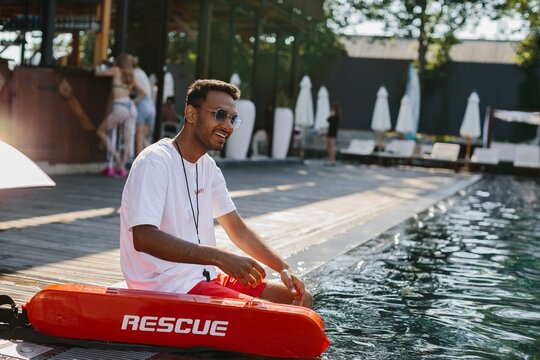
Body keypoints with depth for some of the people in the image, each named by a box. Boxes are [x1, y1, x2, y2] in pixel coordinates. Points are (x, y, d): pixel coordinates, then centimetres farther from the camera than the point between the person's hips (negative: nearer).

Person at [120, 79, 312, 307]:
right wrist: (220, 258, -31)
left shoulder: (208, 166, 13)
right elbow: (144, 238, -27)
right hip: (168, 288, -9)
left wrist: (283, 269, 3)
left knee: (300, 298, 7)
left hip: (205, 277, 9)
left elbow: (238, 229, 17)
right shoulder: (155, 162, -16)